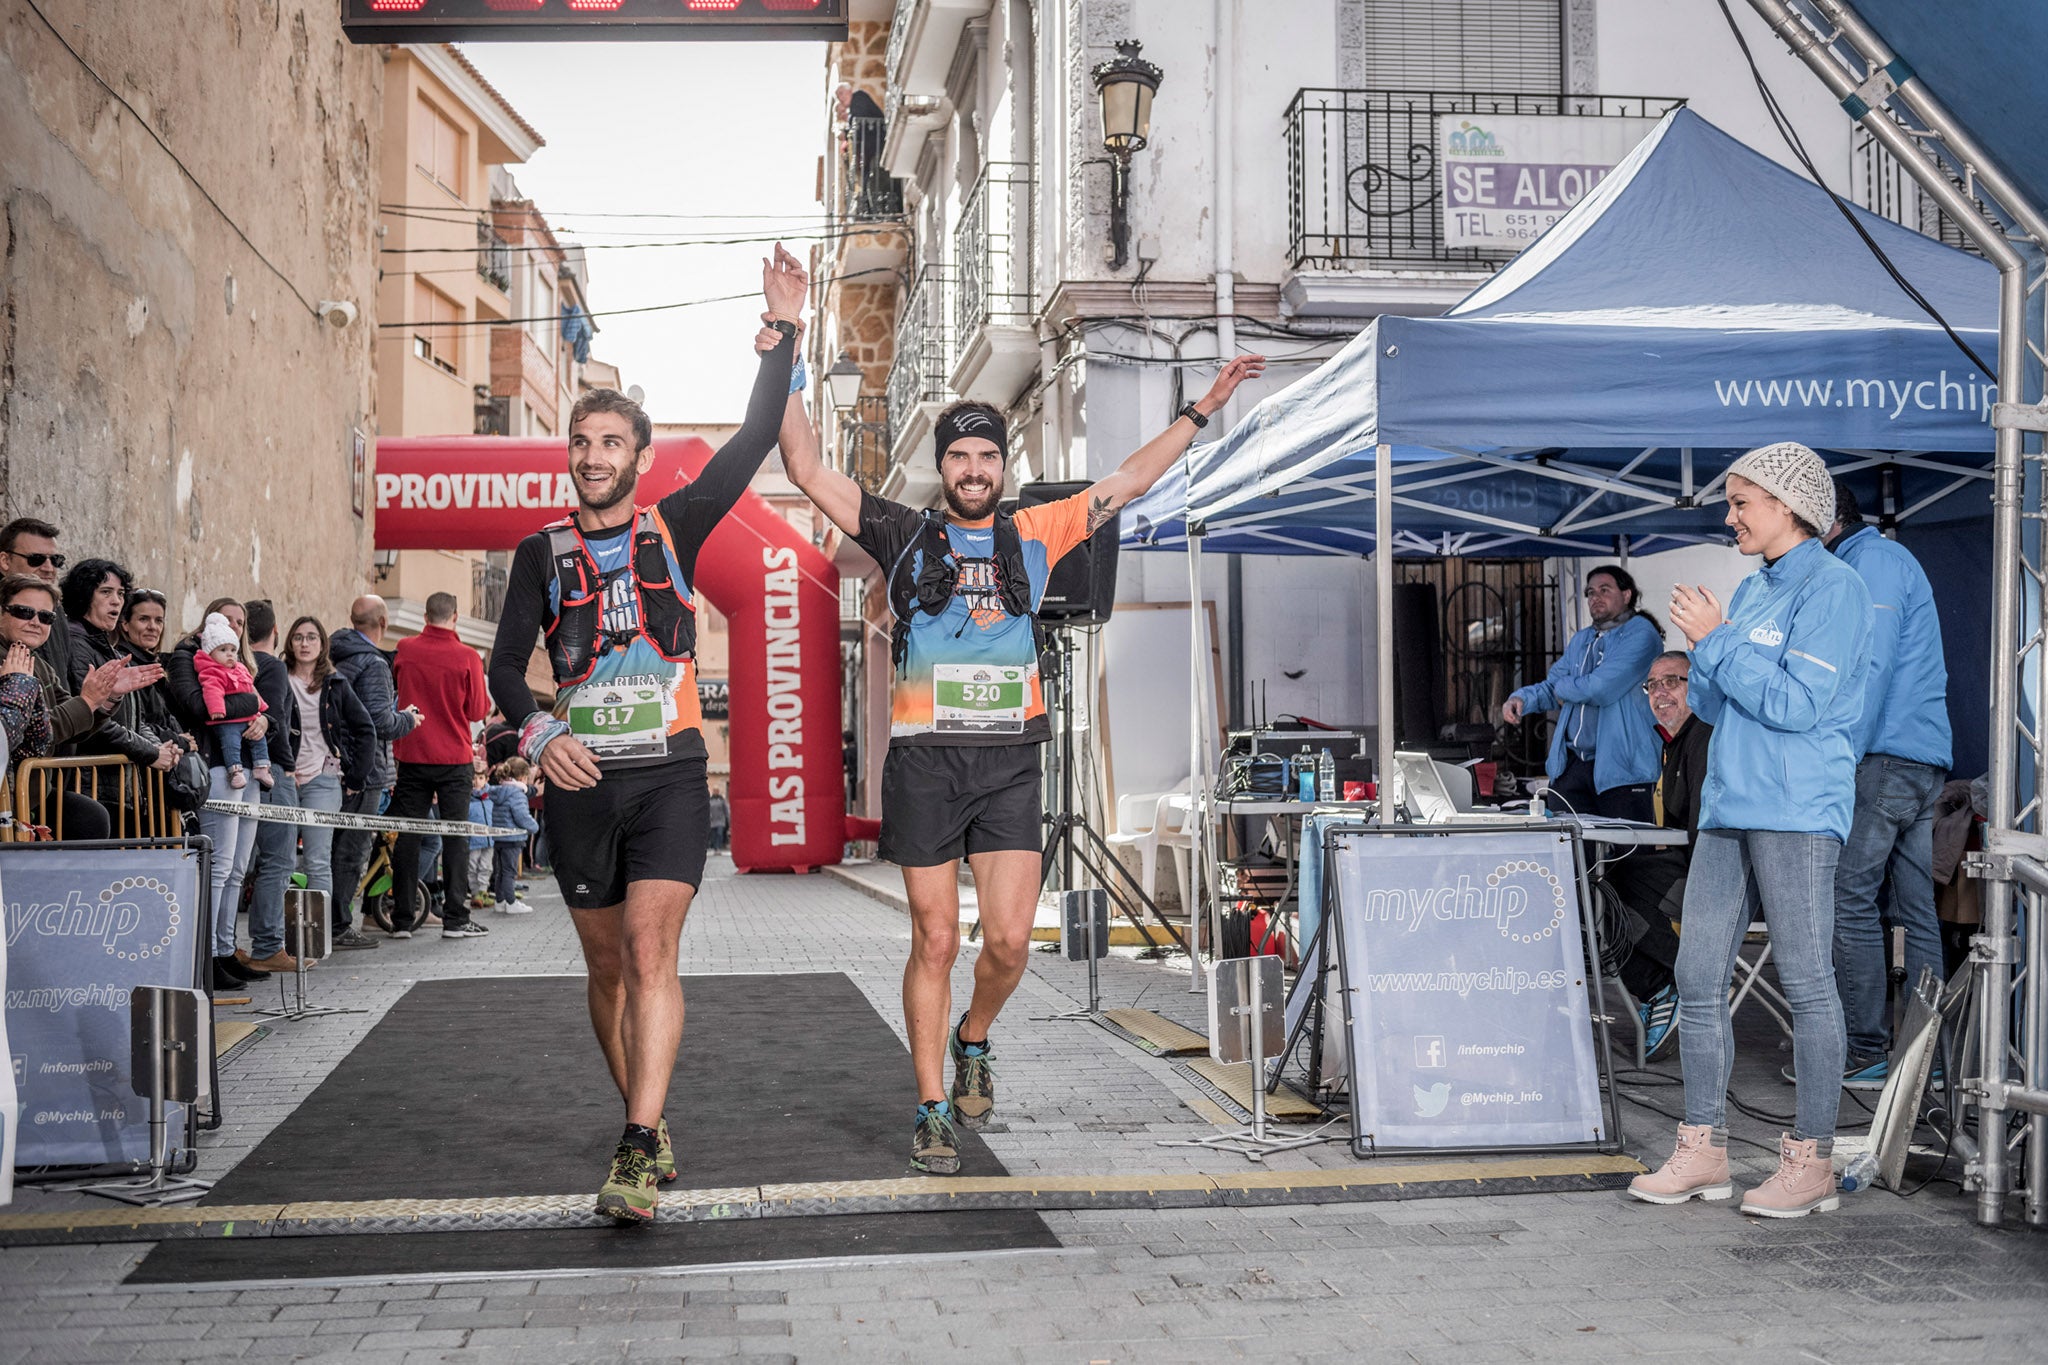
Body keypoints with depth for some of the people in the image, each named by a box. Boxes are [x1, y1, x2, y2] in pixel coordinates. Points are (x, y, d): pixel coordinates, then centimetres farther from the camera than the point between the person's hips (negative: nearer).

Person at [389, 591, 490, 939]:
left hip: (411, 756, 2)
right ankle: (455, 918, 0)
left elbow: (391, 690, 15)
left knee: (407, 836, 7)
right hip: (454, 759, -2)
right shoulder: (467, 657, -10)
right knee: (455, 837, 3)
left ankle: (401, 919, 10)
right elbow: (477, 711, -5)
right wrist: (488, 699, 13)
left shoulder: (404, 650, -2)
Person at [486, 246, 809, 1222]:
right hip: (578, 782, 3)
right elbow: (505, 667, 8)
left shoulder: (674, 528, 6)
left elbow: (753, 442, -3)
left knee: (650, 949, -16)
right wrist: (537, 734, -12)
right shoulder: (542, 553, 9)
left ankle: (640, 1154, -20)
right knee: (609, 967, 10)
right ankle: (646, 1125, 27)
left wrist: (784, 331, -10)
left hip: (668, 776, -2)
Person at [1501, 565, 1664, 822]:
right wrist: (1521, 698, 2)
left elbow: (1603, 688, -16)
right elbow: (1552, 687, 24)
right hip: (1572, 766, 7)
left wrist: (1564, 687, 2)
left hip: (1621, 769, -7)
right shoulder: (1581, 641, 23)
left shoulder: (1640, 634, -5)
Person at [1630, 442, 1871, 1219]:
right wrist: (1703, 647, 0)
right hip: (1728, 806, 9)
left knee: (1806, 984, -2)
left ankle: (1812, 1161, 6)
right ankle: (1704, 1151, 14)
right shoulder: (1752, 590, 18)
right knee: (1698, 979, 7)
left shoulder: (1833, 588, -7)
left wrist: (1717, 639, -11)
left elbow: (1798, 704, -17)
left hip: (1797, 812, -8)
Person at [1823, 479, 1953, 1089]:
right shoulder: (1881, 560, 24)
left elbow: (1872, 669, -16)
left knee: (1848, 900, -9)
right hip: (1925, 763, 10)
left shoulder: (1874, 561, -7)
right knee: (1916, 910, 8)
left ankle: (1868, 1053, -9)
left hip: (1886, 759, -10)